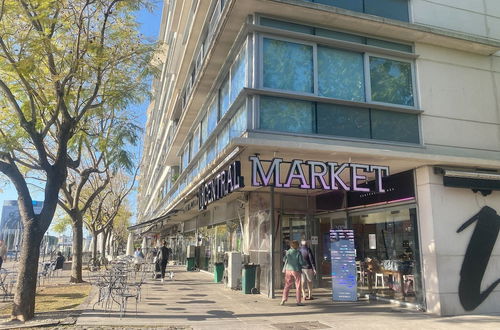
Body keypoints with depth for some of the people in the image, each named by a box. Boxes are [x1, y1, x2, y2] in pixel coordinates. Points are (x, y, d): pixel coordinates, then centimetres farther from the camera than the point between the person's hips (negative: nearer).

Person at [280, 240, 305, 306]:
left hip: (288, 270, 3)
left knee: (287, 285, 11)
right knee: (298, 286, 6)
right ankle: (298, 301, 8)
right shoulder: (298, 252, -10)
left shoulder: (288, 252, 0)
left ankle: (283, 300, 6)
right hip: (296, 270, -3)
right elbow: (301, 262, -12)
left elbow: (284, 260, 13)